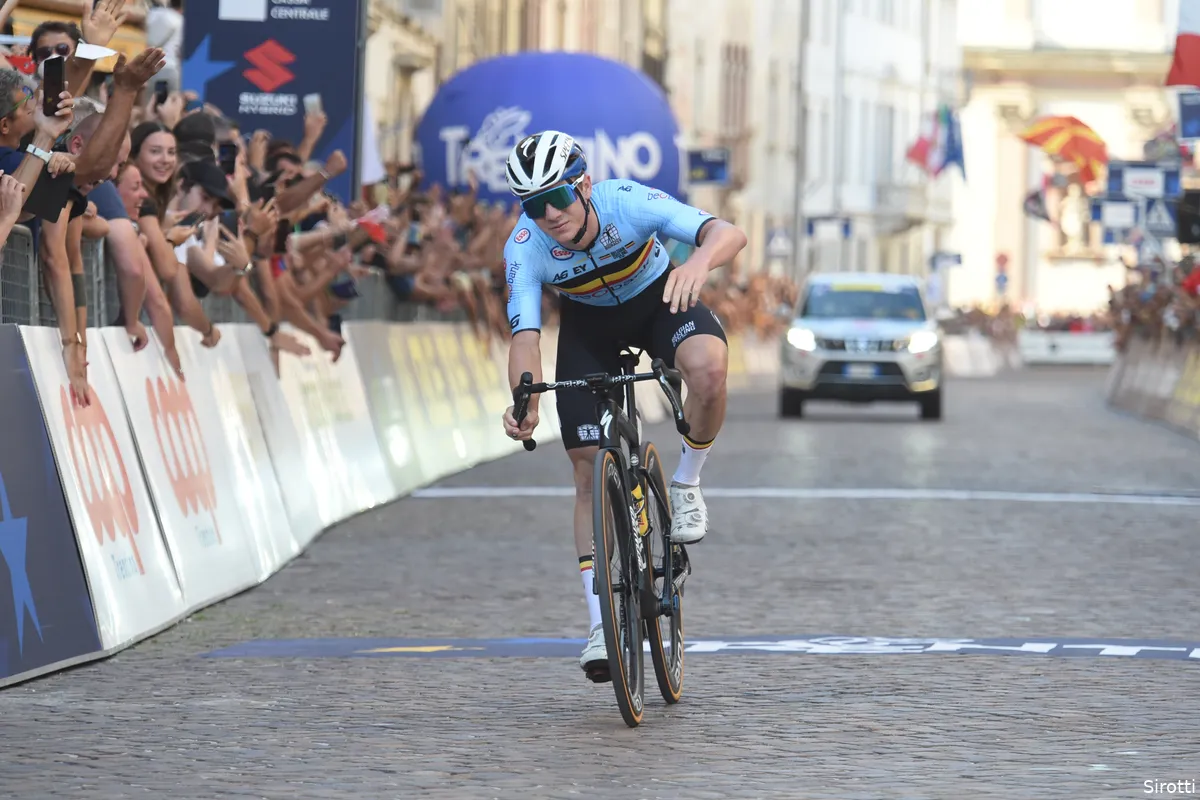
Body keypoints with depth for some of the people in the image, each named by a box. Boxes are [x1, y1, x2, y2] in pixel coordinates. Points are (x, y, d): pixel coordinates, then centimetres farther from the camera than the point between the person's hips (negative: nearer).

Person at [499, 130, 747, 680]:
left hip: (657, 299, -2)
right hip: (588, 323, 2)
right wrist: (525, 402, -52)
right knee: (589, 469, -6)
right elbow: (525, 337, -32)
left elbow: (728, 235, -43)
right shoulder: (525, 247, -28)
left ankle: (687, 485, -10)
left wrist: (699, 262, -67)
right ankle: (600, 623, 1)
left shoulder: (628, 202, -34)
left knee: (708, 365, -37)